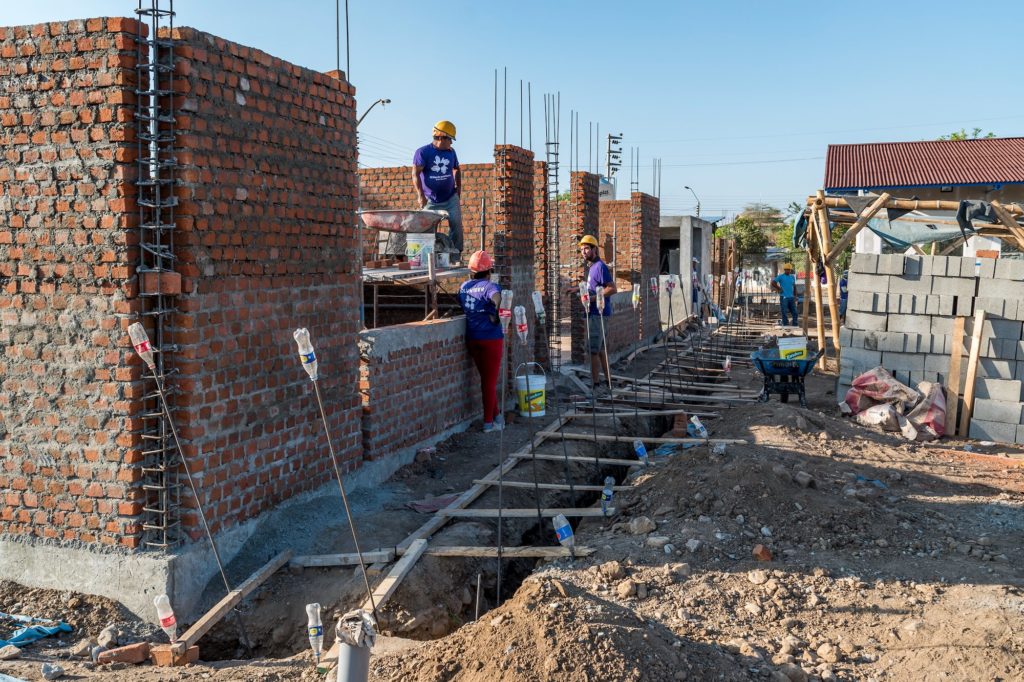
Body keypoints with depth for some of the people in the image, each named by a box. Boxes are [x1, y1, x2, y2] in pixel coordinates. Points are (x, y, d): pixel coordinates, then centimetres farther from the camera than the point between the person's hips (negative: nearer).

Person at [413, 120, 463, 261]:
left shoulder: (451, 152, 7)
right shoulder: (423, 152, -8)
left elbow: (456, 169, 25)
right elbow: (415, 174, -14)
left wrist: (458, 186, 12)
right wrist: (420, 195, -23)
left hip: (451, 198, 3)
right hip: (431, 200, -3)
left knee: (456, 225, -8)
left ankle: (455, 257, -3)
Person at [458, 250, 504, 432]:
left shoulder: (464, 286, 8)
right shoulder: (489, 286, -11)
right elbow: (497, 298, -32)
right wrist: (494, 315, -19)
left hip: (472, 338, 6)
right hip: (491, 338, -6)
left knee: (486, 378, 18)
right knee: (490, 380, 4)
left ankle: (496, 415, 27)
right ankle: (488, 422, 10)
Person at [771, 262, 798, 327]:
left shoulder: (792, 277, 15)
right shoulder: (780, 277, 0)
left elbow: (794, 287, 19)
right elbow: (773, 283, -6)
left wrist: (795, 296, 11)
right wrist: (779, 289, -6)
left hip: (791, 297, 5)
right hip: (783, 297, -5)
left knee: (794, 313, 2)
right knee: (784, 313, -4)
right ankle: (786, 326, 0)